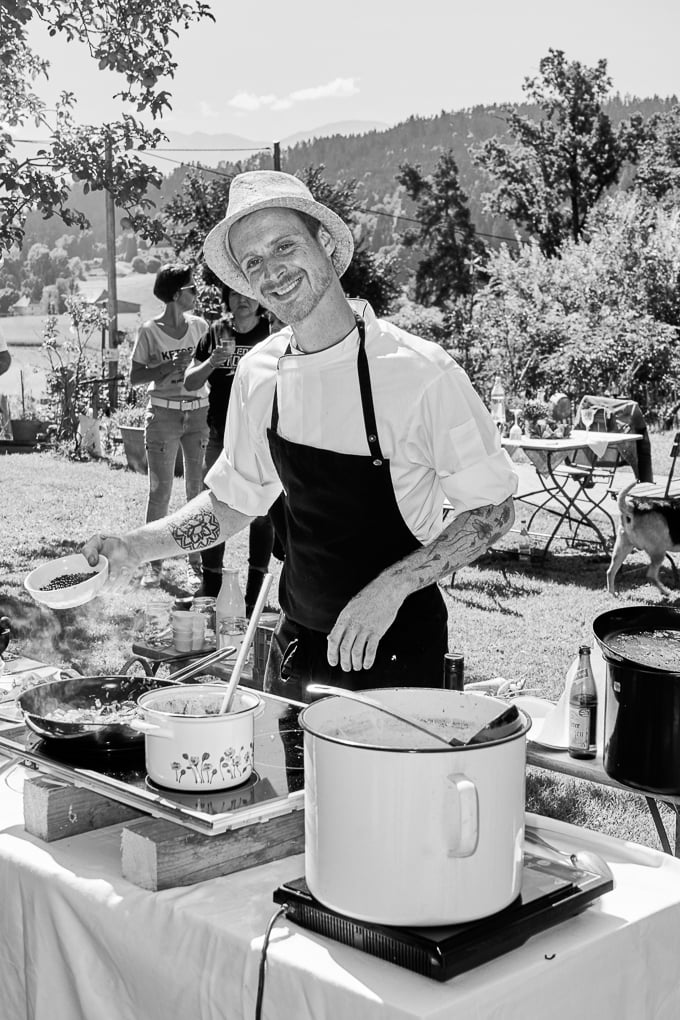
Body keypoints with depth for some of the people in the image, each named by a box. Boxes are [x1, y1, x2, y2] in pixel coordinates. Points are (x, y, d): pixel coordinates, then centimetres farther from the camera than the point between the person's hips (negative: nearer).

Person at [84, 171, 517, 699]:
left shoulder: (420, 372, -20)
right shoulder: (259, 373, -4)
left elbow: (493, 509, -13)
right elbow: (233, 501, 10)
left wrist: (390, 588, -22)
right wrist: (137, 546, -4)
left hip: (396, 650, -4)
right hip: (299, 643, 5)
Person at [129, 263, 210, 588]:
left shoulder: (200, 326, 5)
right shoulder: (150, 331, -5)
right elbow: (134, 376, -3)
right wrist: (170, 367, -15)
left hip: (198, 412, 3)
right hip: (163, 413, -3)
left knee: (199, 488, 6)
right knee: (160, 490, 0)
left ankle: (198, 556, 18)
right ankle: (154, 563, 8)